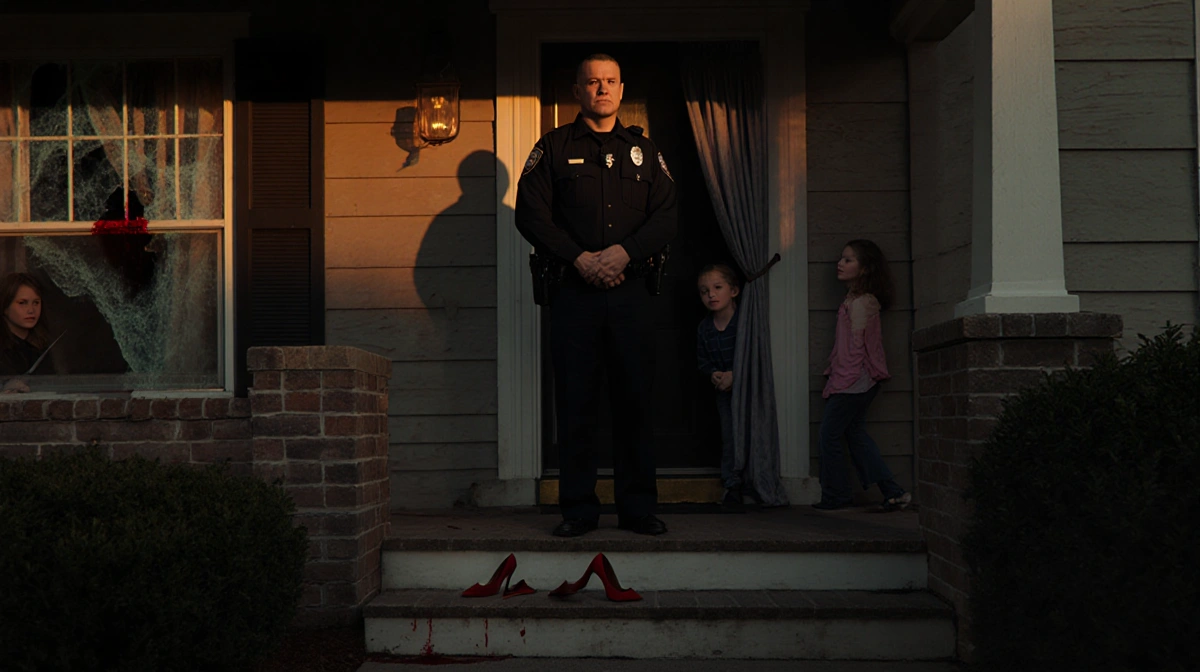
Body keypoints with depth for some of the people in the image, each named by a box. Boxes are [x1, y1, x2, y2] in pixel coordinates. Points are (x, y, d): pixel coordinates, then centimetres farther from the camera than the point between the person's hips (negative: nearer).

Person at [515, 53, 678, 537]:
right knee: (575, 401, -1)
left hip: (631, 292, 2)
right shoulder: (554, 148, 10)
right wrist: (580, 259, -11)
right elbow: (531, 214, 0)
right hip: (575, 292, -2)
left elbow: (666, 217, 7)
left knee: (635, 399, 2)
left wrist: (623, 253, -10)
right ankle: (578, 508, 7)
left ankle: (638, 507, 10)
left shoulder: (642, 149, 16)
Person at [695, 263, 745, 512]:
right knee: (729, 437, 6)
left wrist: (735, 375, -22)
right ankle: (732, 486, 15)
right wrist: (714, 374, -12)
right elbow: (702, 360, 7)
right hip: (724, 389, 4)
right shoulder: (704, 327, -1)